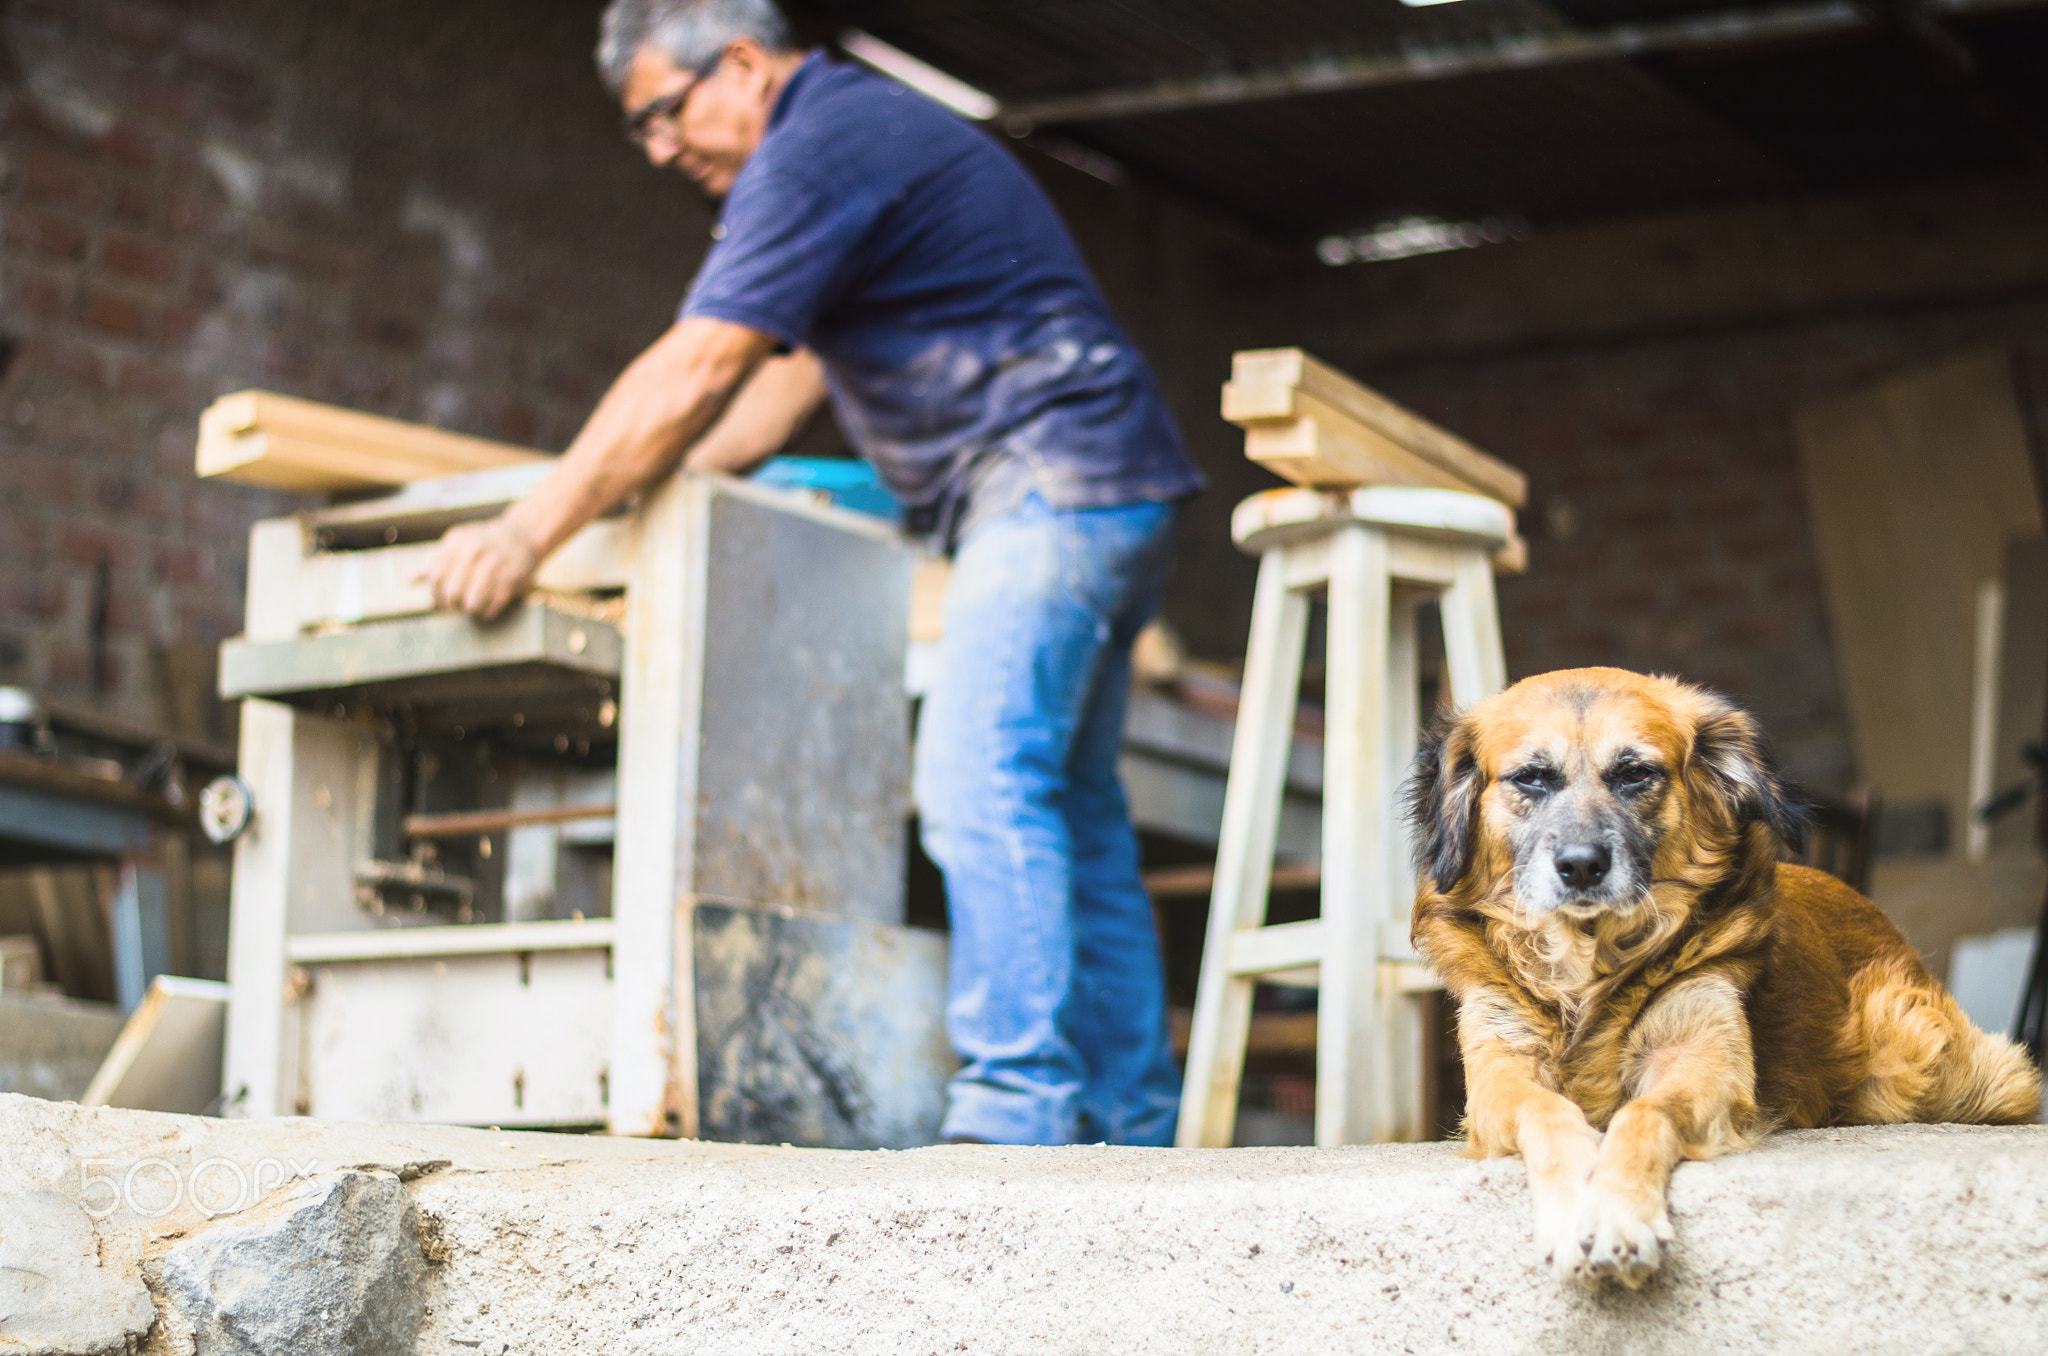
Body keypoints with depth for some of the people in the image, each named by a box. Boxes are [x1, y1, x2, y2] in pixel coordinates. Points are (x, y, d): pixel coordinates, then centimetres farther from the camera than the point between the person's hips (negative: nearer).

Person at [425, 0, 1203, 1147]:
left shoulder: (817, 150, -12)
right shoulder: (864, 127, 22)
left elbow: (692, 374, -18)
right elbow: (789, 371, 25)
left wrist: (531, 531, -16)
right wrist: (646, 498, 17)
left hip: (1051, 480, -11)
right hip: (1096, 495, 11)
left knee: (980, 778, -20)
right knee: (1071, 809, 9)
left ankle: (1015, 1109, -27)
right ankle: (1134, 1127, 10)